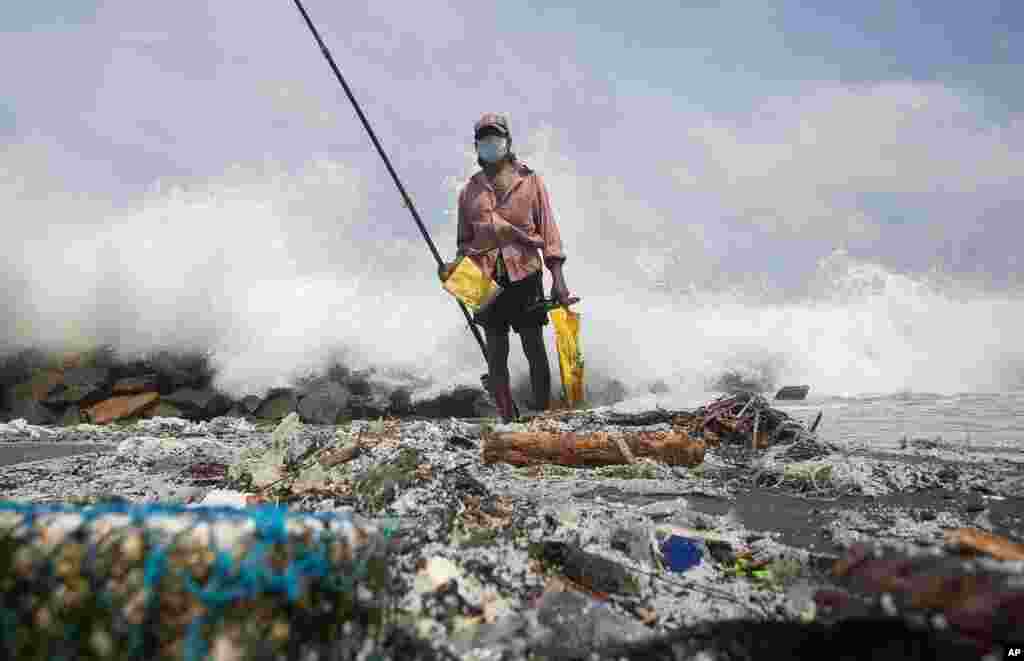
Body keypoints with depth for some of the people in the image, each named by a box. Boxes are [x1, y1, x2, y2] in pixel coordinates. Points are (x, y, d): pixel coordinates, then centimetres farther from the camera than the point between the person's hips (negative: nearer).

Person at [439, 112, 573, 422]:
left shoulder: (530, 180, 5)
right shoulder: (470, 190, 12)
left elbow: (548, 230, 1)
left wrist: (557, 278, -7)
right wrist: (454, 265, -3)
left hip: (525, 274, -2)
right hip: (487, 279, 3)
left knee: (534, 349, 1)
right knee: (496, 355, 5)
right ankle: (507, 419, 16)